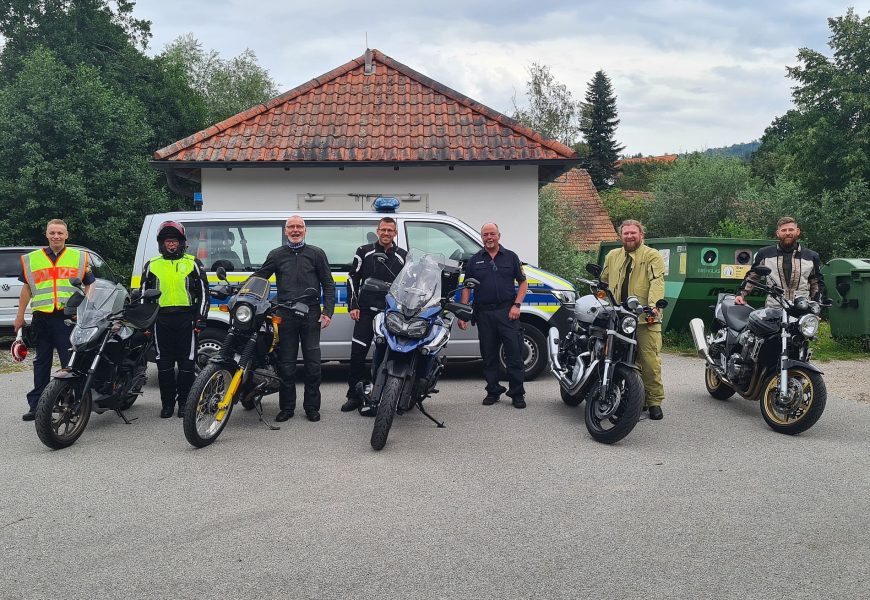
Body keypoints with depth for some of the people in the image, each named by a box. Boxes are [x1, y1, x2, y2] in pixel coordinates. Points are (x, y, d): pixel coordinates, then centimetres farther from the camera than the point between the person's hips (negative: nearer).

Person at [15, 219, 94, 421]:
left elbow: (89, 286, 12)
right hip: (42, 317, 3)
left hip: (69, 316, -2)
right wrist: (19, 316, 15)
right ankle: (36, 404, 17)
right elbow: (27, 288, 18)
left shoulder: (79, 257, 9)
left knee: (71, 363, -5)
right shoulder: (32, 259, 13)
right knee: (42, 363, 10)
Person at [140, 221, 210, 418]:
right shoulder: (152, 265, 13)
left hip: (186, 318, -1)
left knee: (187, 363, 0)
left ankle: (184, 402, 10)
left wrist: (201, 318, -2)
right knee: (164, 364, 4)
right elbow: (144, 293, 17)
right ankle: (167, 403, 13)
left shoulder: (193, 263, 8)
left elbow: (203, 292, 7)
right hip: (161, 319, 2)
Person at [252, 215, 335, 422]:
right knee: (286, 364, 4)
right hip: (285, 316, 1)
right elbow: (259, 276, 10)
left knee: (312, 364, 2)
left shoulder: (316, 253, 9)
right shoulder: (277, 255, 13)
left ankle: (312, 407, 11)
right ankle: (286, 407, 13)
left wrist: (328, 312, -3)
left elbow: (328, 284, 7)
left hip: (311, 314, -1)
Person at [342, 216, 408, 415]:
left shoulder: (403, 256, 11)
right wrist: (353, 306, 0)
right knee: (357, 353, -4)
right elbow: (352, 278, 8)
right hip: (366, 311, -1)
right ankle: (355, 395, 8)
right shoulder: (364, 252, 8)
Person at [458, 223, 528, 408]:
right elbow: (466, 288, 10)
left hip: (507, 312, -2)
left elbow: (523, 283, 8)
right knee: (489, 355, 8)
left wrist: (516, 305, -5)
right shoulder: (474, 260, 11)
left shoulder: (510, 257, 9)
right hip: (484, 314, 2)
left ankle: (517, 393, 3)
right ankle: (493, 391, 18)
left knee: (514, 353, -4)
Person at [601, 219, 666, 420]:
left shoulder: (652, 256, 0)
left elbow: (657, 282, -14)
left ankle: (654, 401, 2)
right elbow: (603, 282, 28)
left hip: (645, 319, -5)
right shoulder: (612, 256, 18)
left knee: (650, 361, -7)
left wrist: (653, 305, -28)